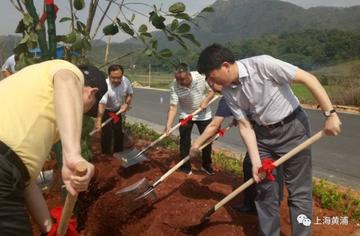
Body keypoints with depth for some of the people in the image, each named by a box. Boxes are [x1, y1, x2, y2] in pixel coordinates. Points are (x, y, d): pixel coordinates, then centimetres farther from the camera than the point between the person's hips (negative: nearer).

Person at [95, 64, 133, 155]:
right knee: (107, 133, -11)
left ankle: (118, 152, 33)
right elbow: (101, 104, -43)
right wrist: (99, 120, -52)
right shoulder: (105, 85, -36)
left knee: (119, 132, 15)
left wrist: (126, 104, -17)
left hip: (118, 110, 5)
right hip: (107, 111, -5)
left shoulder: (126, 81, -20)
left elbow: (130, 94, -1)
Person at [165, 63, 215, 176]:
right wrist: (168, 124, -37)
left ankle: (206, 165, 27)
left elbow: (212, 91, -9)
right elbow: (173, 106, -27)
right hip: (185, 115, 0)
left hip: (204, 115, 1)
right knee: (184, 142, 0)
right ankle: (185, 167, 16)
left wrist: (206, 101, -26)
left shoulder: (201, 77, -24)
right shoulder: (174, 86, -25)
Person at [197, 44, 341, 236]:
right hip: (262, 134, 5)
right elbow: (245, 126, -5)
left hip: (292, 128, -5)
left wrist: (330, 113, -23)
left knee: (299, 191, 3)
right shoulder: (227, 91, -7)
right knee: (264, 190, 10)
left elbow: (308, 79, -21)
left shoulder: (262, 64, -25)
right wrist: (255, 161, -11)